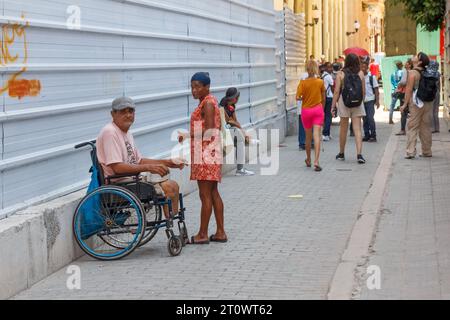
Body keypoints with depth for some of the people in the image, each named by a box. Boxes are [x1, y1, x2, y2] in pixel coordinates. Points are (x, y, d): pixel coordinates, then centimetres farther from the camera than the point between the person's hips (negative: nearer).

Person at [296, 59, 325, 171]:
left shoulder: (303, 82, -9)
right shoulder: (320, 82, -3)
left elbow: (298, 97, -16)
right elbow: (323, 98, 6)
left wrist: (303, 98, 7)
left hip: (306, 111, 0)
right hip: (318, 109, 0)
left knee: (308, 136, 15)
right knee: (317, 136, -8)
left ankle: (308, 160, 31)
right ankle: (316, 162, -19)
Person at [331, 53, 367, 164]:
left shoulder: (341, 74, -6)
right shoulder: (361, 74, -1)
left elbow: (337, 91, -8)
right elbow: (364, 91, 2)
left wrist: (333, 106, -4)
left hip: (344, 103, -1)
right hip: (357, 104, 1)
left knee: (343, 129, 12)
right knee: (357, 129, 1)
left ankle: (341, 153, 24)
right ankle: (359, 154, -10)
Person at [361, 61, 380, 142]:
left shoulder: (371, 77, -2)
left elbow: (376, 89, -2)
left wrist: (377, 100, -8)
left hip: (370, 100, -4)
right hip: (362, 101, 4)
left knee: (370, 118, -10)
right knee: (365, 119, 8)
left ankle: (373, 136, -4)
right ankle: (367, 135, 16)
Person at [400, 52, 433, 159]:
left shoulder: (413, 73, -11)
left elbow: (409, 90, -14)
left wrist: (405, 104, -10)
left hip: (416, 103, -6)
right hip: (428, 103, 6)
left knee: (412, 127, -4)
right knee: (426, 128, 12)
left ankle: (410, 152, -10)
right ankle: (427, 151, 17)